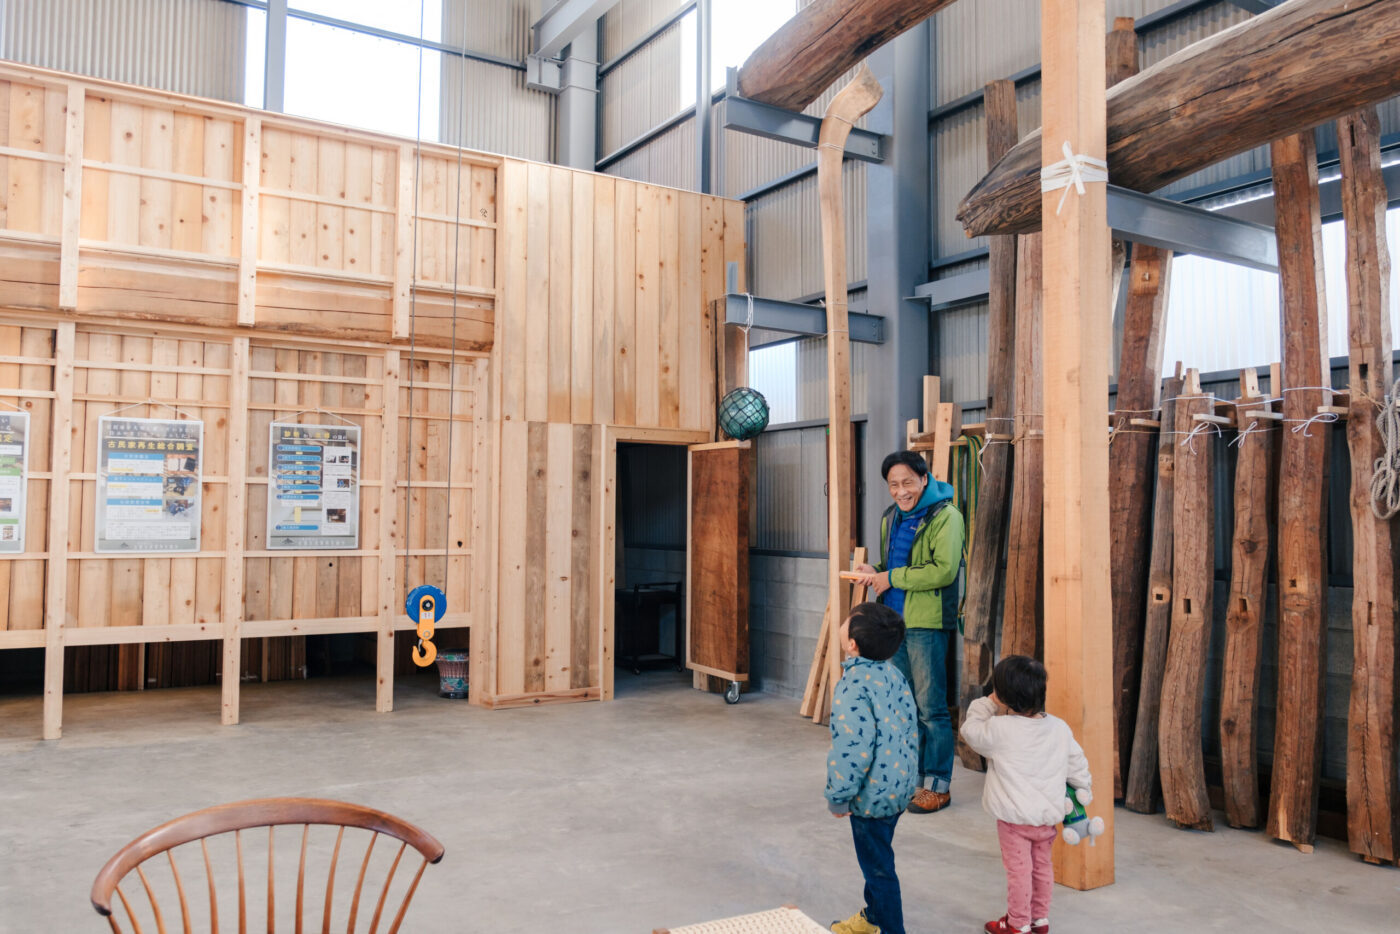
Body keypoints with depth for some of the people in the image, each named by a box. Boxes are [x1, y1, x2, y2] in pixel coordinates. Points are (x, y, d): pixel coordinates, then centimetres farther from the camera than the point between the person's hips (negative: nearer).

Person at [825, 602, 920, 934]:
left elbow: (853, 747, -27)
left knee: (877, 864, 7)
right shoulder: (893, 674, 1)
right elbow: (911, 725, 10)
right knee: (876, 857, 27)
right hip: (900, 785, 9)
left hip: (872, 793, -9)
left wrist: (838, 796, -16)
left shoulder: (854, 685, -25)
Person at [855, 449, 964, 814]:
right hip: (894, 620, 8)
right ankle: (909, 777, 28)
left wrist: (893, 578, -15)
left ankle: (938, 785, 12)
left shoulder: (945, 516, -11)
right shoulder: (891, 517, 14)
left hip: (928, 623, -8)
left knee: (930, 707, 0)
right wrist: (875, 573, 1)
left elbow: (945, 570, -21)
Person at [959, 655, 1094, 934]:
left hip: (1014, 817, -6)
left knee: (1018, 869, 7)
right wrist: (1083, 791, 21)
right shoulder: (1060, 728, -4)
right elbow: (1076, 763, 6)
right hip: (1048, 814, 6)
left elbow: (970, 731, -6)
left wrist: (986, 704, 0)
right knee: (1042, 866, 20)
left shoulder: (999, 729, -21)